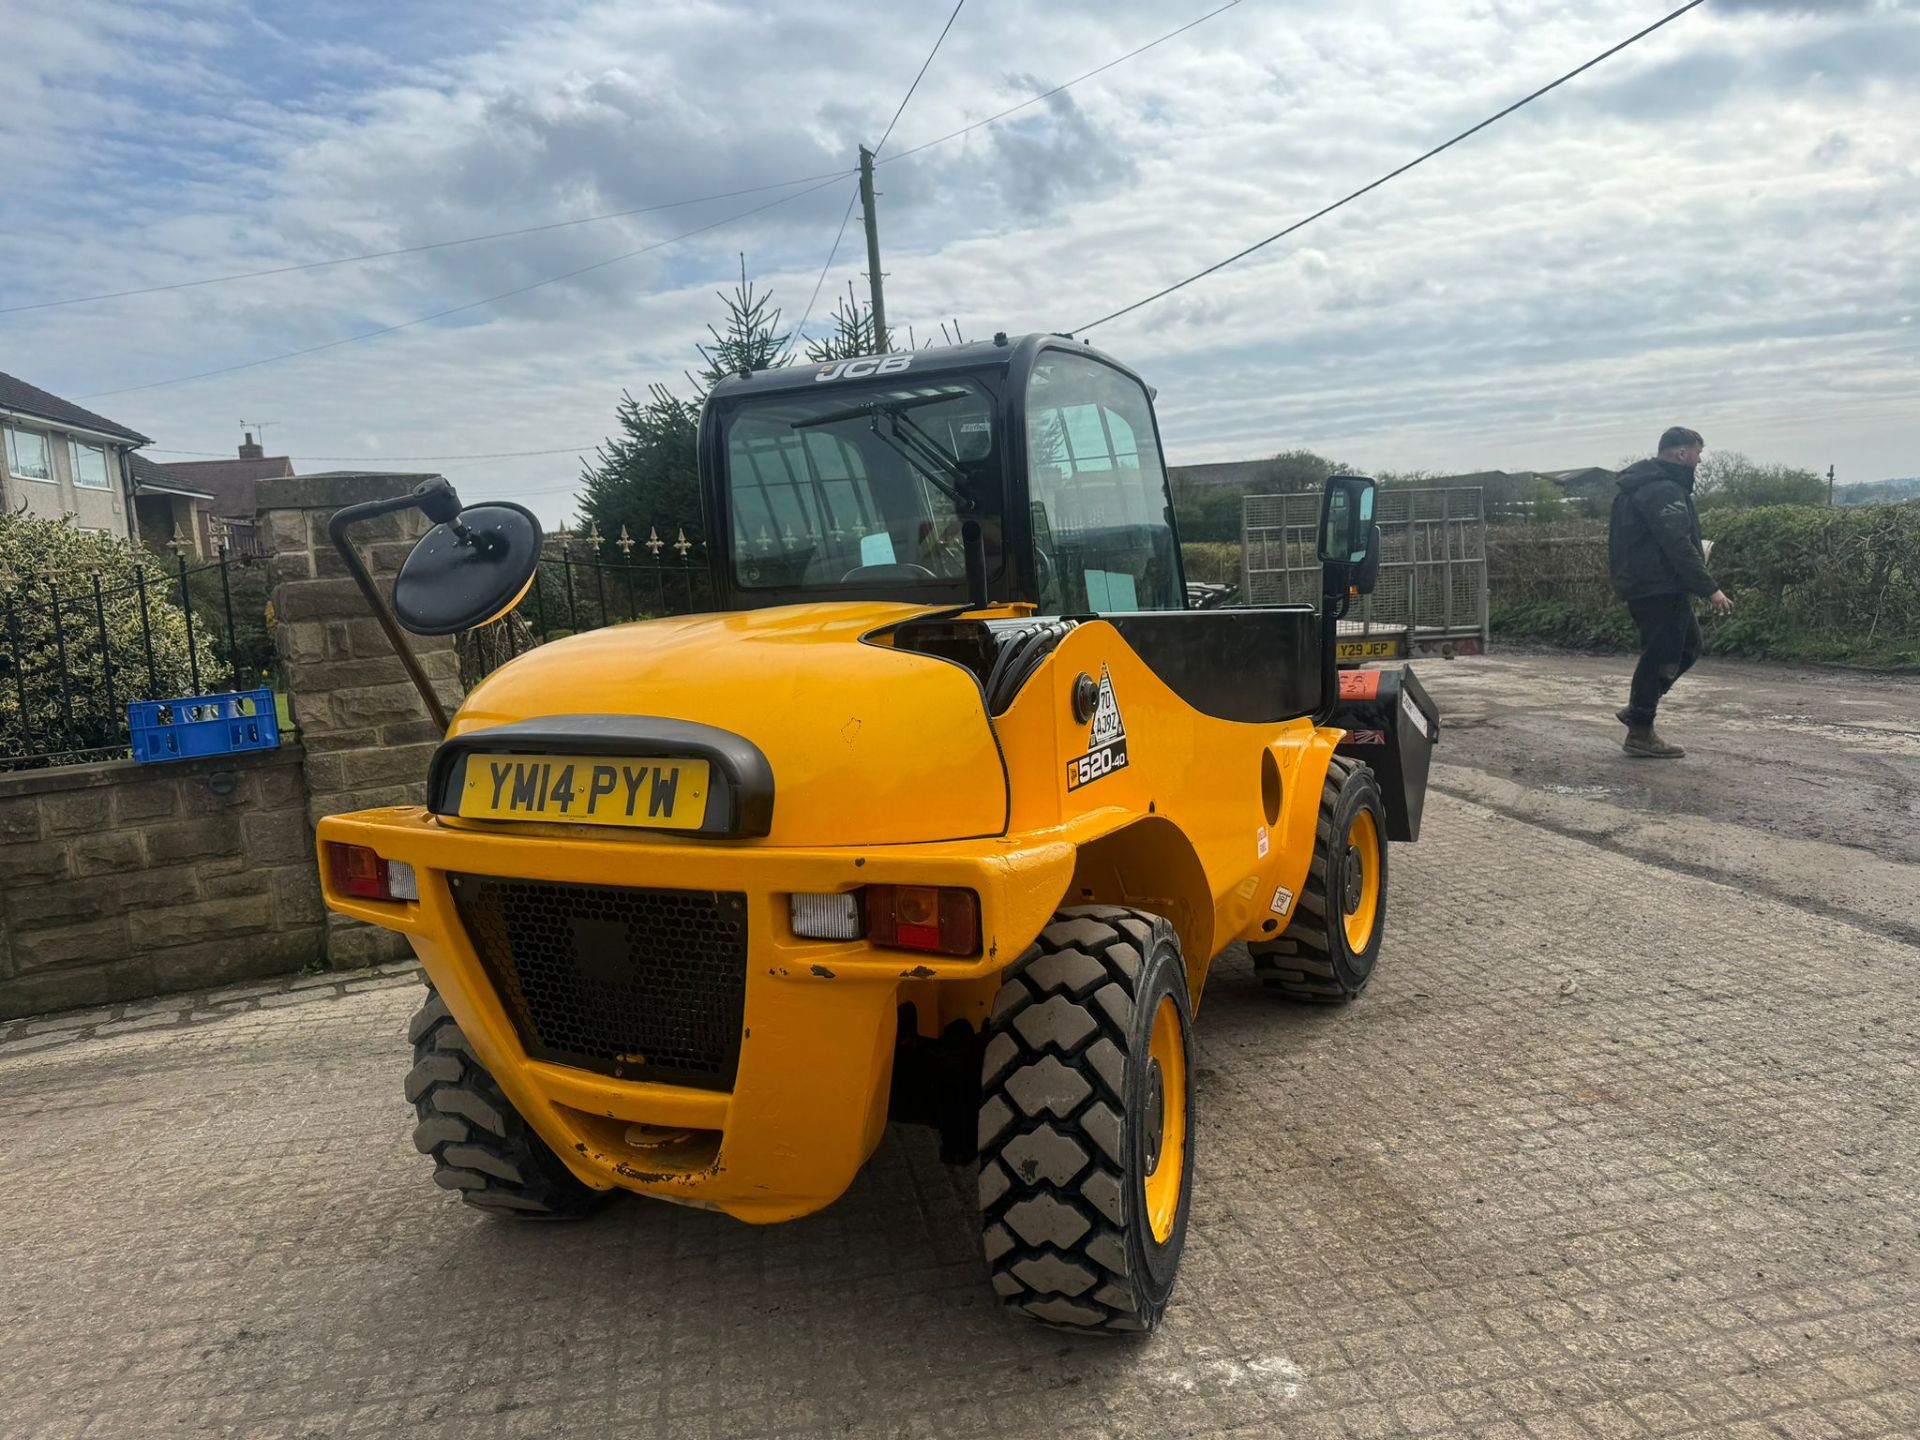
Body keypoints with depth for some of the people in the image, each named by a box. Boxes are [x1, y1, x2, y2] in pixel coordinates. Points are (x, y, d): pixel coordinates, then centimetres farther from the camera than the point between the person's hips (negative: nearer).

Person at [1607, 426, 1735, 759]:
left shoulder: (1641, 485, 16)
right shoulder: (1664, 491, -18)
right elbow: (1678, 546, -25)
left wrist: (1697, 552, 24)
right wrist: (1710, 588, -23)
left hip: (1641, 584, 11)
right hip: (1660, 590, -11)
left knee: (1688, 645, 19)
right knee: (1660, 656, -4)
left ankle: (1638, 709, 20)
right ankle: (1640, 733, 3)